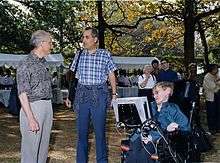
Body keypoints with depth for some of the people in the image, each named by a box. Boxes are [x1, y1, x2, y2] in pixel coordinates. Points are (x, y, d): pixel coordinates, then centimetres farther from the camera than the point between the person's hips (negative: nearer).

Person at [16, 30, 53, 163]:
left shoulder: (43, 63, 14)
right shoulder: (26, 64, -12)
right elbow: (22, 94, -16)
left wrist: (49, 108, 14)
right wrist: (31, 119, -21)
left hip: (48, 106, 8)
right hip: (33, 107, -8)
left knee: (44, 146, 14)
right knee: (31, 148, -3)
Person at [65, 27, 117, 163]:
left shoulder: (105, 55, 1)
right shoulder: (79, 55, 8)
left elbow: (111, 75, 7)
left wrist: (114, 93, 0)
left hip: (99, 95, -3)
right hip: (81, 94, 3)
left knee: (100, 130, 0)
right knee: (82, 130, 8)